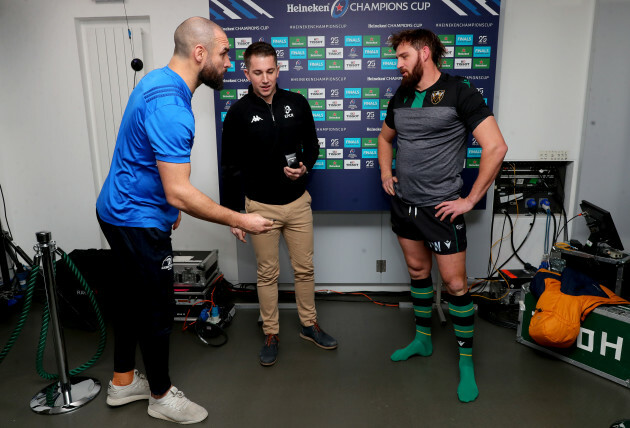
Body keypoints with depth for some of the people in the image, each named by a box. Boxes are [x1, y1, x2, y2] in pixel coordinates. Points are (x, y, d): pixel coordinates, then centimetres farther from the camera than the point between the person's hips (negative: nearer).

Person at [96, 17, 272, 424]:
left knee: (131, 295, 21)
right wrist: (240, 221, -22)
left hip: (119, 210, 10)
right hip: (140, 221, -10)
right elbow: (180, 194, -30)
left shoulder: (158, 80, 5)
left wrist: (168, 202, 24)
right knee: (158, 310, 6)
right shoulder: (170, 108, -28)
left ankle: (123, 381, 40)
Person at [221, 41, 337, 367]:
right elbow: (231, 168, -4)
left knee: (305, 268, 13)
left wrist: (304, 167, -12)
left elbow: (311, 144, 11)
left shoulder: (297, 103, 0)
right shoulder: (238, 113, -7)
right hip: (261, 206, -2)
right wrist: (233, 214, -5)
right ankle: (270, 333, 27)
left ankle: (309, 325, 33)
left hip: (298, 202, 3)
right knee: (267, 274, 10)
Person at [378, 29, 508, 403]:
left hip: (440, 208, -6)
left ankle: (466, 361, 18)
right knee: (417, 271, 17)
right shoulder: (401, 97, 9)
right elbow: (385, 138, 27)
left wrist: (471, 200, -16)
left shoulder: (459, 91, -11)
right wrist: (386, 173, 12)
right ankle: (423, 340, 34)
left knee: (455, 283, 0)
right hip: (404, 203, 6)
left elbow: (496, 147, -17)